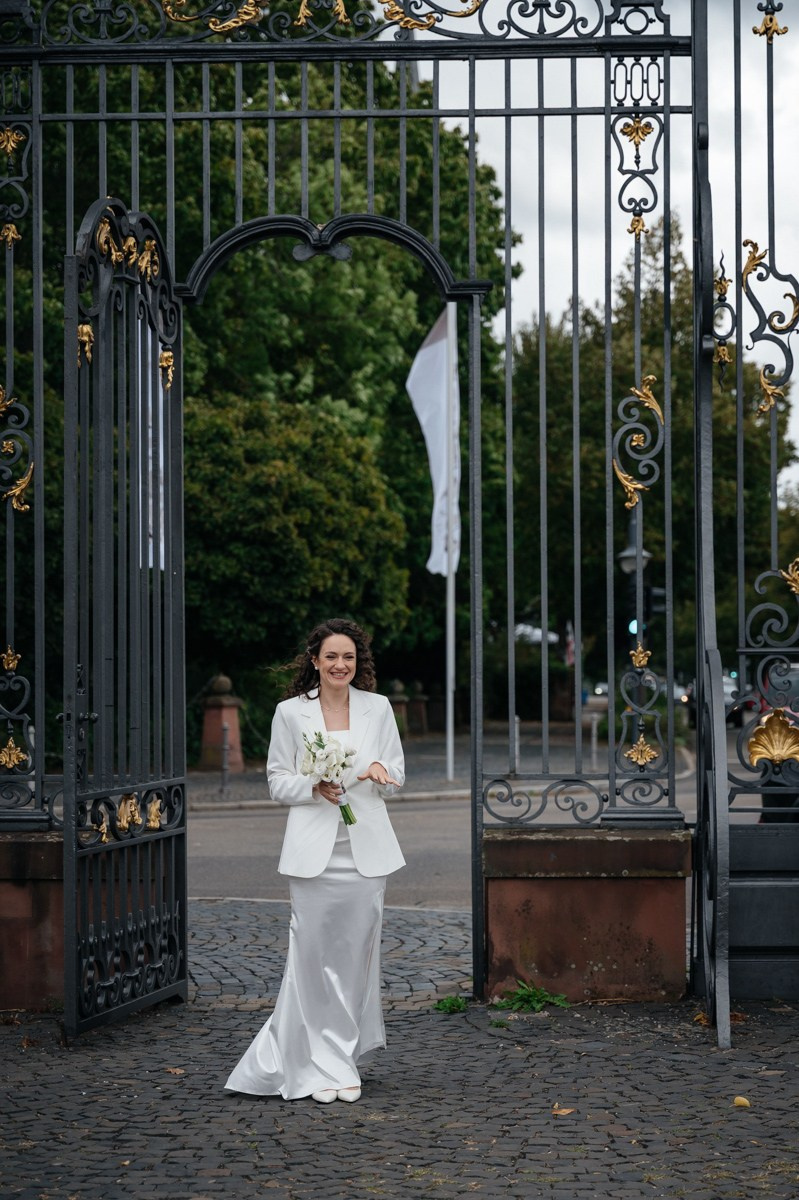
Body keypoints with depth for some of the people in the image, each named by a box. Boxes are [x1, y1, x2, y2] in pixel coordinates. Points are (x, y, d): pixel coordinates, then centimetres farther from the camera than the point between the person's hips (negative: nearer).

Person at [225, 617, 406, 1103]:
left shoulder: (378, 708, 7)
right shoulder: (291, 712, 3)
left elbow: (396, 778, 11)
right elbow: (278, 780, 6)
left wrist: (379, 769, -12)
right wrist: (314, 787, -14)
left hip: (366, 849, 2)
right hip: (314, 850, -2)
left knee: (357, 954, 3)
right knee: (315, 954, -4)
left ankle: (342, 1060, 16)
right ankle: (322, 1067, 6)